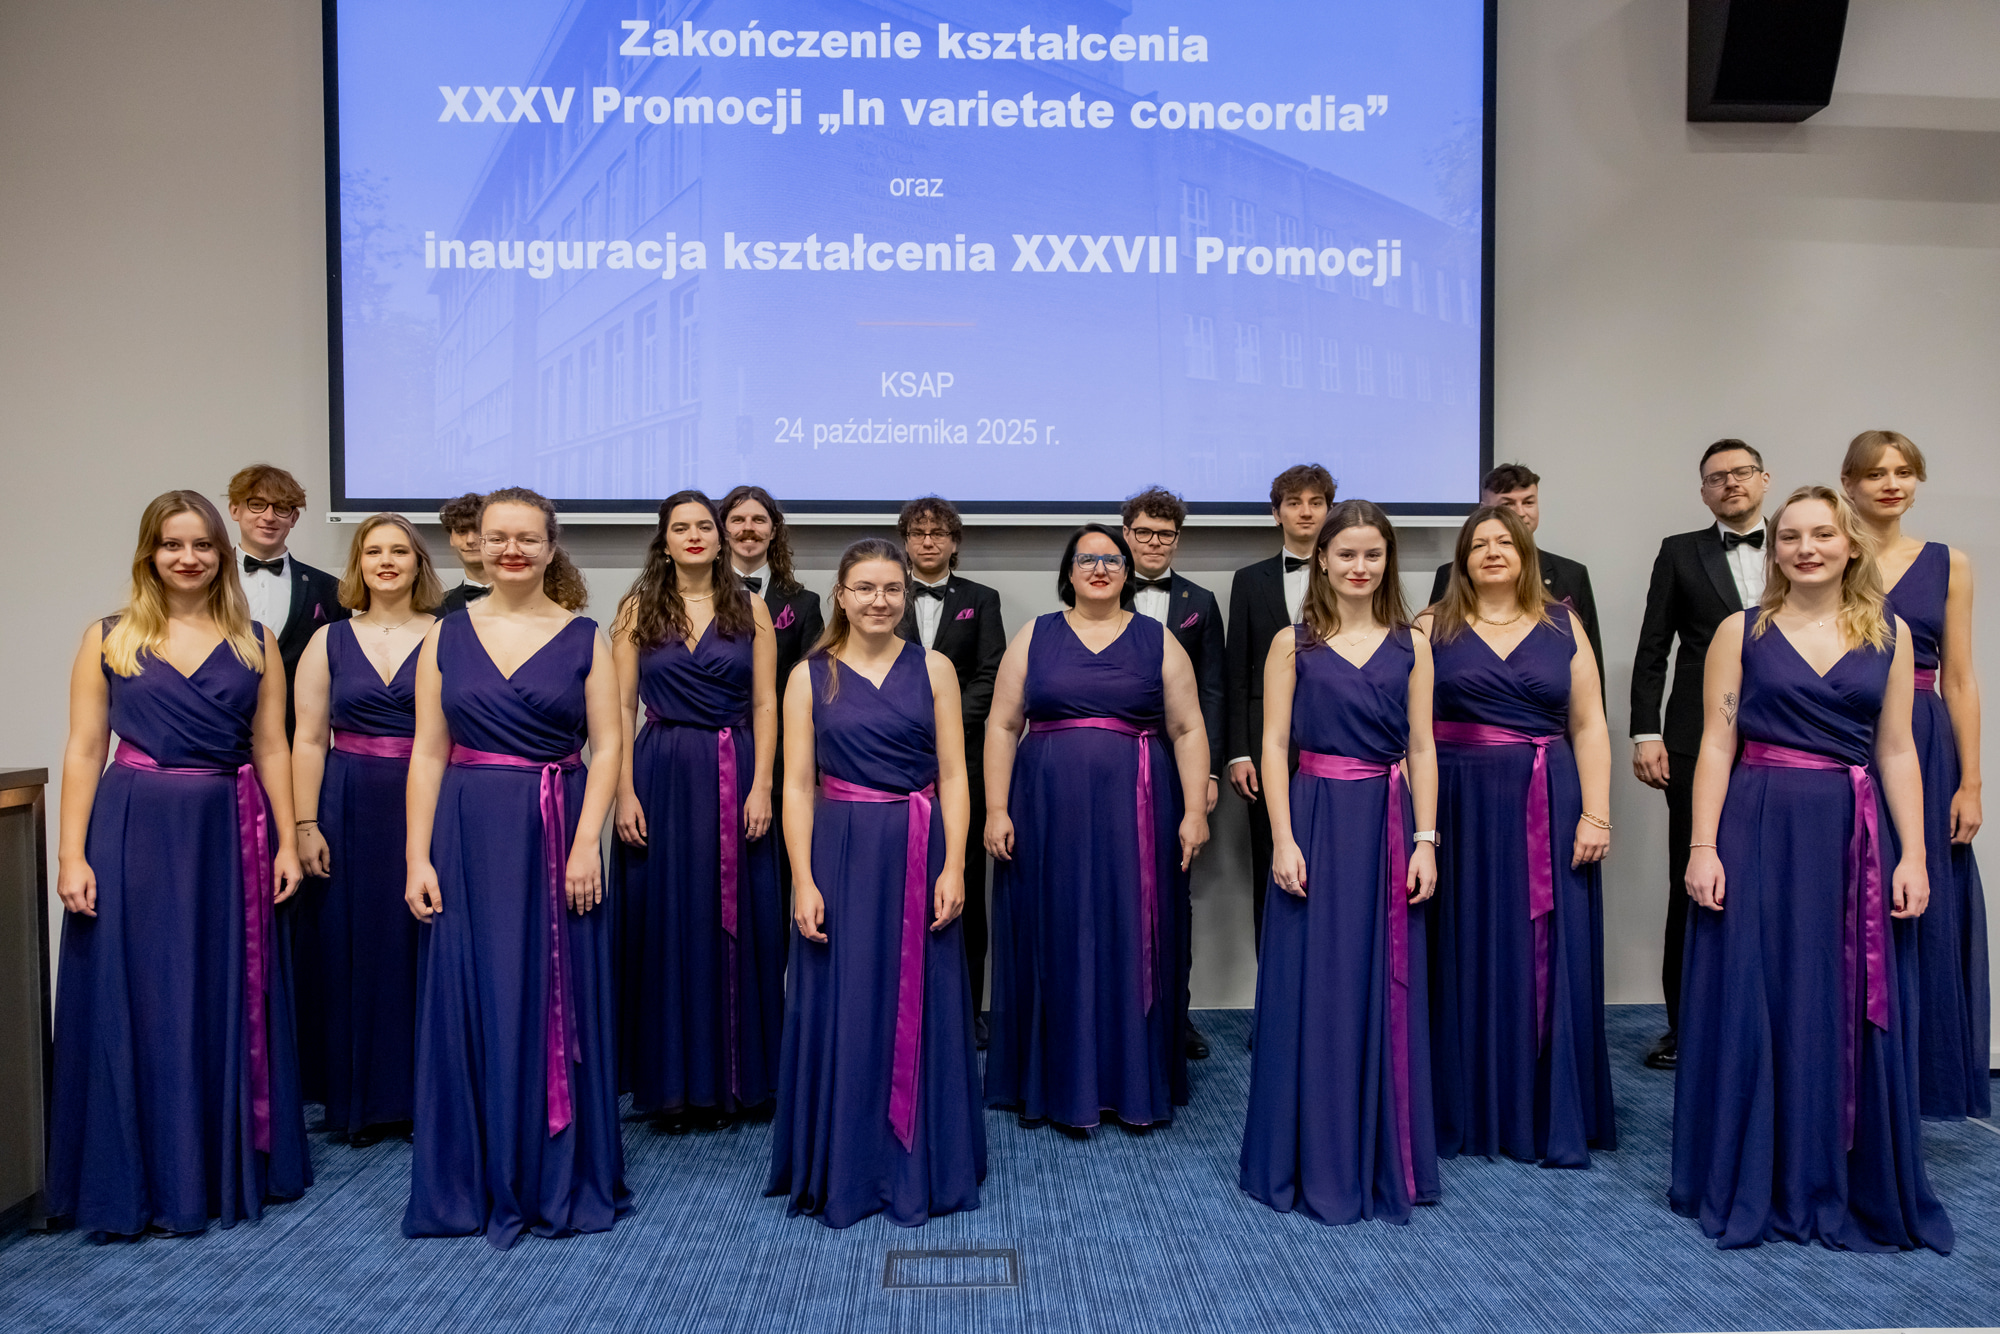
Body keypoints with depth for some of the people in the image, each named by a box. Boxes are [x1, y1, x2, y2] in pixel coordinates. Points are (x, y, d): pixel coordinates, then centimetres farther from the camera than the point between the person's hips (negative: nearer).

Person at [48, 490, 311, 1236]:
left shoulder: (255, 641, 7)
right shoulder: (108, 638, 4)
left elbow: (271, 749, 6)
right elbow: (83, 750, 1)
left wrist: (287, 844, 0)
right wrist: (72, 855, -6)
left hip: (229, 835, 2)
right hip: (134, 832, -1)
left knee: (230, 1001, 8)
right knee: (136, 1004, 4)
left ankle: (234, 1167, 24)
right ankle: (145, 1182, 18)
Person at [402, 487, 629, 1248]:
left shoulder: (583, 638, 2)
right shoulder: (447, 637, 7)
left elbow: (608, 747, -4)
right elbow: (428, 753, 4)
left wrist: (585, 844, -14)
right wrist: (418, 857, -2)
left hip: (556, 835, -1)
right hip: (469, 836, 2)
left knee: (557, 1001, 4)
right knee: (470, 1001, 6)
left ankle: (560, 1180, 19)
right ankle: (474, 1182, 21)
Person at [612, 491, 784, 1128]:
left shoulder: (750, 610, 6)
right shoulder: (637, 610, 6)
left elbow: (764, 705, 2)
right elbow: (621, 707, 2)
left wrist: (761, 786, -7)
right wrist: (625, 793, -7)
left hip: (733, 778, 0)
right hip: (661, 777, 0)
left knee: (734, 924, 4)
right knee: (664, 924, 3)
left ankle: (729, 1077, 17)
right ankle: (671, 1079, 16)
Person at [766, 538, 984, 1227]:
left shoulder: (933, 669, 4)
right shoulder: (810, 676, 3)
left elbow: (953, 776, 1)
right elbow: (797, 786, 0)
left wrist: (954, 867, -8)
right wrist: (804, 881, -7)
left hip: (919, 856, 1)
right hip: (842, 854, 0)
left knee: (921, 1011, 7)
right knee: (840, 1011, 5)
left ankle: (920, 1170, 23)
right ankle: (844, 1172, 22)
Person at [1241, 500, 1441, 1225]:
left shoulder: (1410, 645, 7)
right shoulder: (1293, 644, 1)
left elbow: (1421, 748, 6)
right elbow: (1274, 746, -2)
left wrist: (1426, 840, -1)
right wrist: (1283, 839, -10)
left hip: (1389, 827, 2)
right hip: (1317, 820, -2)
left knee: (1386, 989, 7)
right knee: (1313, 988, 3)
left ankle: (1385, 1161, 23)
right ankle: (1313, 1162, 18)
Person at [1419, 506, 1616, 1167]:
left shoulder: (1563, 626, 8)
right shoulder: (1432, 628, 5)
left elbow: (1588, 726, 5)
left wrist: (1596, 815, -4)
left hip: (1548, 810, 1)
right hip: (1459, 807, -1)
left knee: (1549, 959, 4)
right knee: (1466, 957, 5)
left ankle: (1551, 1118, 16)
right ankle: (1465, 1109, 19)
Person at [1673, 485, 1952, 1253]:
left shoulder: (1889, 635, 8)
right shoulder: (1741, 632, 2)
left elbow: (1896, 752, 8)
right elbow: (1716, 746, -1)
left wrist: (1912, 855, 1)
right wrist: (1703, 848, -8)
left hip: (1851, 837, 2)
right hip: (1758, 831, -2)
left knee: (1848, 1012, 5)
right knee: (1751, 1007, 3)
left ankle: (1848, 1189, 22)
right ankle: (1750, 1187, 17)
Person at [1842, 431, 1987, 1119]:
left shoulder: (1947, 564, 8)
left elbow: (1959, 679, 6)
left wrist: (1969, 783, 0)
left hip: (1923, 755, 2)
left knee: (1921, 917, 5)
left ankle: (1912, 1081, 19)